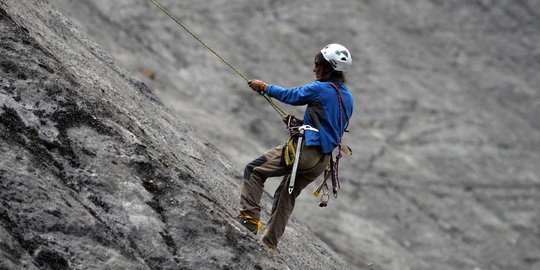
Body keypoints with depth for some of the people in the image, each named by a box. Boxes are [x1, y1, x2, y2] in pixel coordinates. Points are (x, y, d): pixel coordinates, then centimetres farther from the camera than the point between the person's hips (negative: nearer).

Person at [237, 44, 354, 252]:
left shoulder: (321, 88, -12)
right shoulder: (347, 97, 12)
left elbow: (290, 95, 1)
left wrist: (263, 86, 15)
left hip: (305, 149, -8)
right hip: (323, 160, 9)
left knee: (254, 170, 1)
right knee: (286, 196, 21)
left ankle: (249, 217, -8)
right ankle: (269, 244, 25)